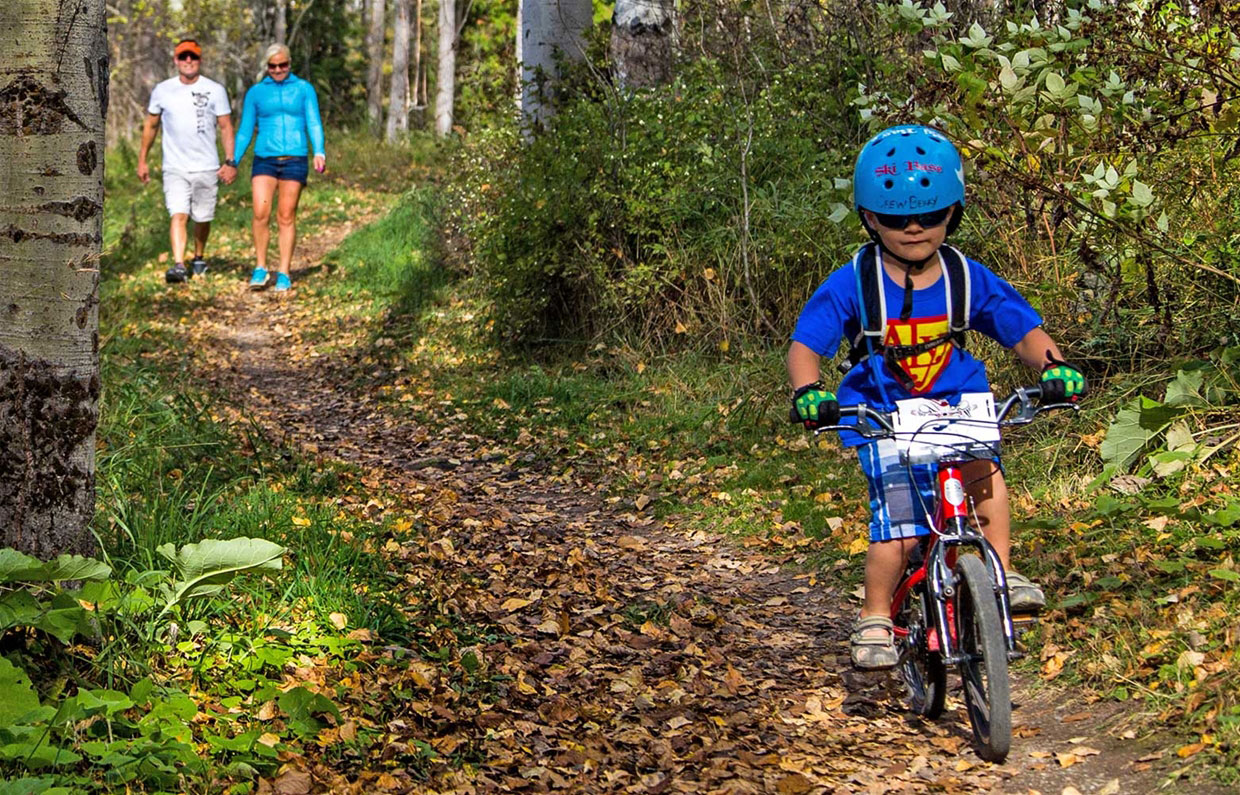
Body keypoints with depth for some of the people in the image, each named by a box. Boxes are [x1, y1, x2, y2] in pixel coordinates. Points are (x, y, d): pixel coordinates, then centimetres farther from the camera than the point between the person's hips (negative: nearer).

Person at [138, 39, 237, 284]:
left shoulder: (215, 90, 1)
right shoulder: (162, 91, 5)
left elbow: (226, 127, 2)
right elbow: (150, 126, 15)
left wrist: (230, 162, -6)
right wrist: (142, 160, 14)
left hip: (207, 168, 0)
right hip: (175, 169, 0)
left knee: (202, 218, 9)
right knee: (179, 215, -16)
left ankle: (199, 258, 33)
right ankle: (178, 265, -26)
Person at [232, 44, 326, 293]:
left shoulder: (304, 89, 9)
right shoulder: (256, 93, 10)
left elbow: (314, 123, 2)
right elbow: (245, 131, 14)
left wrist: (319, 152, -15)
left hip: (294, 160, -1)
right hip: (264, 160, 1)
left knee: (286, 217, -1)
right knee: (260, 213, -13)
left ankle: (283, 274, 5)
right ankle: (260, 268, 0)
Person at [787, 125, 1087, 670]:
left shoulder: (968, 278, -6)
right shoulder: (853, 284, -12)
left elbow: (1023, 330, -4)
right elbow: (805, 344, -13)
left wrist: (1054, 366, -24)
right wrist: (807, 391, -34)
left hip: (956, 404, 2)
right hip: (883, 417, -2)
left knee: (982, 467, -30)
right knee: (901, 525, -17)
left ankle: (1002, 572, -18)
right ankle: (875, 619, 2)